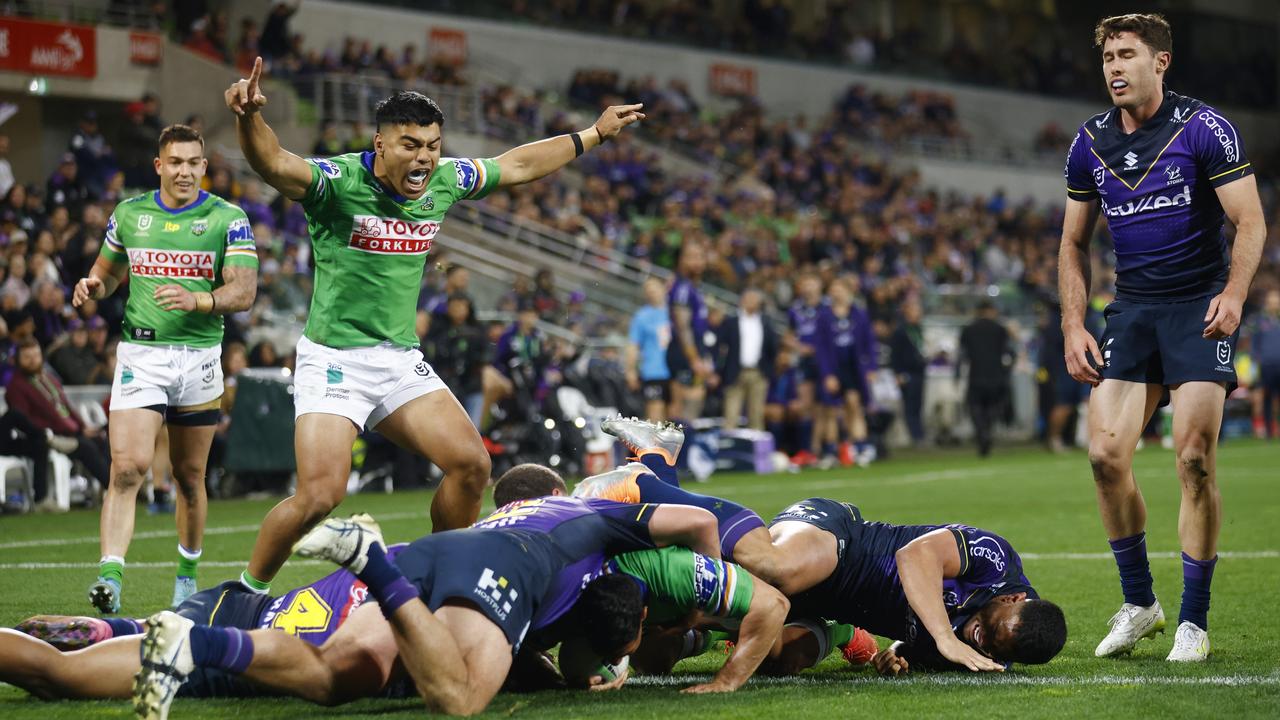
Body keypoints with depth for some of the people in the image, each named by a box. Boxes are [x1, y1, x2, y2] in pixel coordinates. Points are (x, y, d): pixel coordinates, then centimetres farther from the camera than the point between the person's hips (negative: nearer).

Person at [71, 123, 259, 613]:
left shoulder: (228, 218, -1)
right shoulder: (129, 214, 7)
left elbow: (244, 292, -10)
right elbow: (107, 271, 21)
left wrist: (197, 300, -27)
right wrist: (94, 286, -2)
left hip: (199, 356, 0)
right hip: (140, 353, 0)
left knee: (189, 476, 10)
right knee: (127, 467, -16)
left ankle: (188, 574, 29)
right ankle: (110, 576, -23)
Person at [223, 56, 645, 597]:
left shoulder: (445, 182, 3)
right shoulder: (339, 182, -16)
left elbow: (517, 165, 19)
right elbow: (273, 163, -35)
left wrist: (595, 134, 27)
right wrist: (249, 116, -57)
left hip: (402, 360, 6)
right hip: (334, 361, -6)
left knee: (471, 465, -4)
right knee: (320, 495, -18)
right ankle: (247, 592, 5)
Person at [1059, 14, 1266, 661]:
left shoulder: (1204, 129, -8)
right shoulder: (1090, 143, 6)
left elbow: (1251, 223, -10)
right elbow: (1073, 243, 15)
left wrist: (1234, 294, -27)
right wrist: (1073, 327, 5)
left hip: (1201, 306, -4)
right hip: (1131, 309, 4)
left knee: (1194, 460, -11)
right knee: (1106, 455, -6)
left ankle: (1194, 620, 1)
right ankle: (1138, 603, 11)